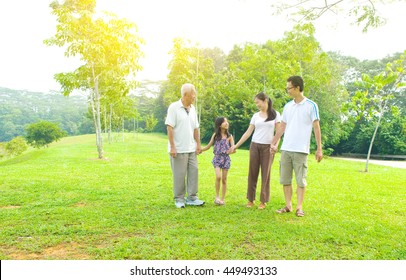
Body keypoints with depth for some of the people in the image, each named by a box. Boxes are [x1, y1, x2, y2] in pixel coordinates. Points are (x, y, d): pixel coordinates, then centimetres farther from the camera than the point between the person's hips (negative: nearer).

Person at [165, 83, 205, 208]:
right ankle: (179, 199, 16)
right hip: (178, 149, -6)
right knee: (179, 175, 2)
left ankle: (192, 198, 17)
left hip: (191, 149, 6)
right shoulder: (174, 107, -9)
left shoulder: (192, 108, 10)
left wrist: (198, 144, 8)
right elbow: (169, 127, -13)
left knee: (193, 172, 7)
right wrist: (172, 146, -17)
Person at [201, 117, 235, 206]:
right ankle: (217, 196, -2)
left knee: (224, 179, 4)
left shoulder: (229, 136, 4)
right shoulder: (215, 135, 4)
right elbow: (208, 146, 10)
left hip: (226, 158, 1)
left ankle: (223, 199, 16)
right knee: (218, 177, -18)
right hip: (217, 158, -1)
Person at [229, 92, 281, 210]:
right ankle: (250, 199, 13)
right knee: (252, 173, 4)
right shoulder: (255, 115, 8)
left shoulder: (275, 114, 1)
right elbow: (248, 133, 7)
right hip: (255, 146, 3)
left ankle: (263, 201, 11)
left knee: (265, 174, 2)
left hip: (268, 147, -3)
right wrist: (236, 145, 3)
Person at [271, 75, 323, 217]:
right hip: (286, 149, 5)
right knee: (285, 178, 7)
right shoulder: (287, 106, 11)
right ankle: (288, 205, 18)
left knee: (300, 180, 2)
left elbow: (316, 127, -4)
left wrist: (319, 149, -8)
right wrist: (274, 143, 14)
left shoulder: (311, 106, -3)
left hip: (301, 149, -5)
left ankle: (299, 207, 12)